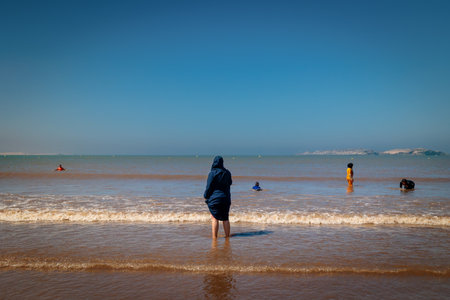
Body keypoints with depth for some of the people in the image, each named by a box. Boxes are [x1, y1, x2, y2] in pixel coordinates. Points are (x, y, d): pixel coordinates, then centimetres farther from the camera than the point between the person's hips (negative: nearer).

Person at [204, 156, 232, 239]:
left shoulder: (212, 173, -12)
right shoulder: (227, 173, 4)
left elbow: (209, 187, -10)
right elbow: (229, 183, 17)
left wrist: (206, 196, 2)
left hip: (215, 198, -5)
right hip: (226, 198, 5)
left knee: (214, 218, -1)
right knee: (225, 219, 13)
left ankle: (214, 237, -2)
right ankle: (227, 236, 18)